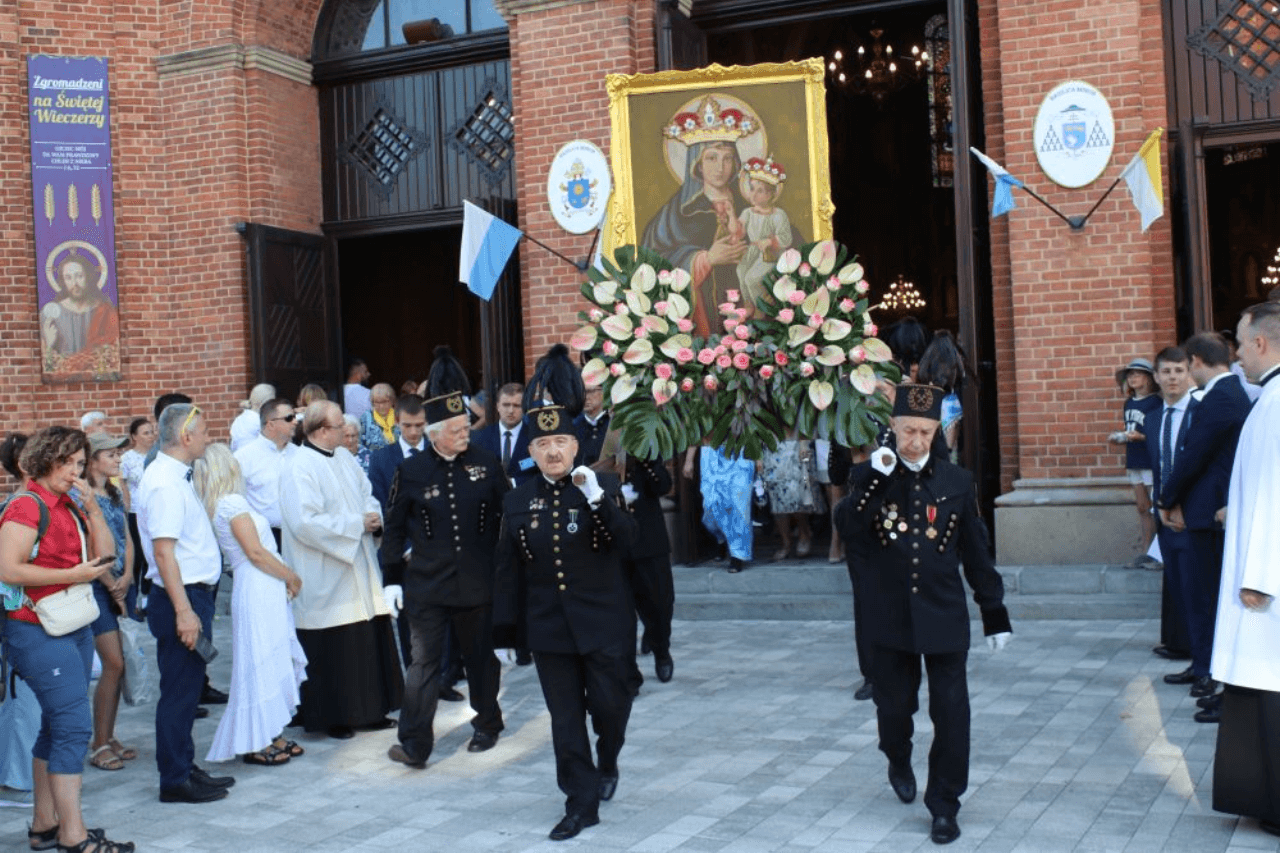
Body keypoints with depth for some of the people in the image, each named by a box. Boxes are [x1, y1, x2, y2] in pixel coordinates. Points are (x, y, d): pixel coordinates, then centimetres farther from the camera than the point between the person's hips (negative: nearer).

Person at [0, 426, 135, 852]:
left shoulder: (68, 507, 15)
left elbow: (104, 556, 13)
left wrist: (92, 508, 1)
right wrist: (73, 575, -17)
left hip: (74, 628, 9)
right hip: (37, 631, -9)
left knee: (57, 727, 13)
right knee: (73, 726, -11)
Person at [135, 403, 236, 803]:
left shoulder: (175, 477, 13)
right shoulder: (164, 484, -18)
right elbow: (163, 552, -24)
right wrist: (183, 611, -25)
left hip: (194, 593, 10)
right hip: (181, 597, -10)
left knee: (188, 689, 17)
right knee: (179, 691, -2)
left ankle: (184, 767, 28)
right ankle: (175, 781, 7)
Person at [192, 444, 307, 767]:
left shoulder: (223, 505, 15)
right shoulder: (234, 503, -13)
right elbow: (255, 552, -16)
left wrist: (284, 579, 10)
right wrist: (291, 576, -6)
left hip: (266, 591, 9)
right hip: (257, 591, -9)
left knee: (275, 661, 13)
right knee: (262, 662, -4)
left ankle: (271, 736, 19)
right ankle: (255, 744, 3)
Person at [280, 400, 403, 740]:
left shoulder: (344, 458, 9)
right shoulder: (299, 469, -16)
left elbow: (367, 494, 19)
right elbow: (306, 522, -23)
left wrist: (374, 516, -3)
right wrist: (357, 524, -17)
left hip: (359, 573, 8)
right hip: (325, 581, -8)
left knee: (369, 643, 12)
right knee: (331, 649, 0)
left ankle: (369, 710, 23)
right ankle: (331, 717, 13)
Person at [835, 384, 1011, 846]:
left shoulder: (957, 481, 2)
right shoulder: (868, 476, 0)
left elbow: (976, 553, 6)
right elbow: (851, 535, -14)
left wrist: (995, 612, 7)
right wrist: (873, 480, -21)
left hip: (944, 615, 0)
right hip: (890, 615, 0)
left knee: (951, 711, -2)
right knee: (894, 703, 11)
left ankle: (944, 804, 11)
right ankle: (899, 762, 42)